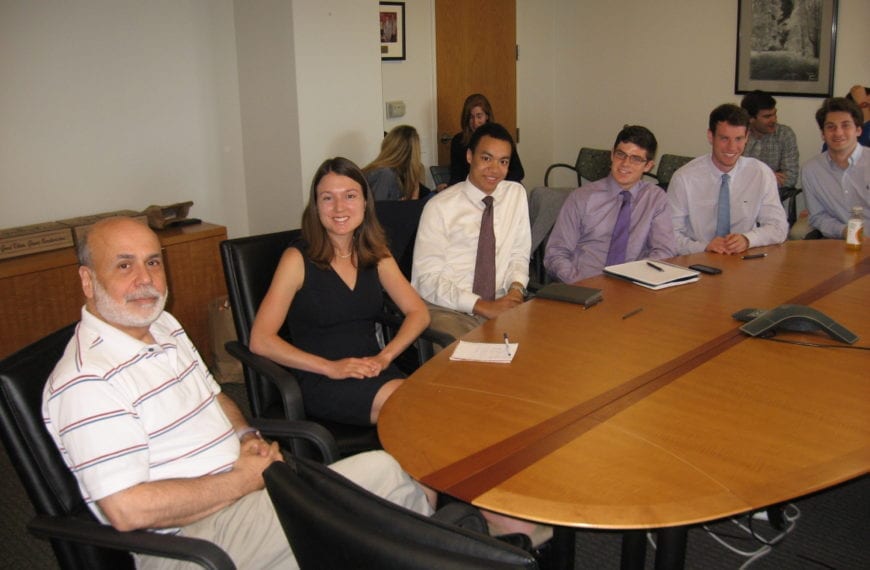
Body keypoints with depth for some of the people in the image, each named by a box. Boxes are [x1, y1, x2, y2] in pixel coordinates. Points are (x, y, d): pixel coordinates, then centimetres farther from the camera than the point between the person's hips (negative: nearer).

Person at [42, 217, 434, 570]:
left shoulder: (164, 326, 10)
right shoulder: (85, 380, -19)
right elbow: (127, 510, -24)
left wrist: (247, 437, -1)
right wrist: (242, 480, -17)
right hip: (195, 538, -8)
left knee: (380, 468, -11)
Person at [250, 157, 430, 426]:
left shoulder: (376, 255, 13)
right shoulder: (298, 260, -2)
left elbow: (418, 312, 9)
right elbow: (260, 341, -8)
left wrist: (384, 356, -9)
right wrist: (330, 367, -16)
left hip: (373, 371, 5)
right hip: (321, 383, -4)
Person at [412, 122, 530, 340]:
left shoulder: (517, 194, 8)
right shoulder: (439, 207, -6)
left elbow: (519, 255, 13)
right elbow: (428, 280, -11)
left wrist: (516, 288, -9)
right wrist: (481, 305, -19)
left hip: (500, 305, 5)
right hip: (448, 310, -5)